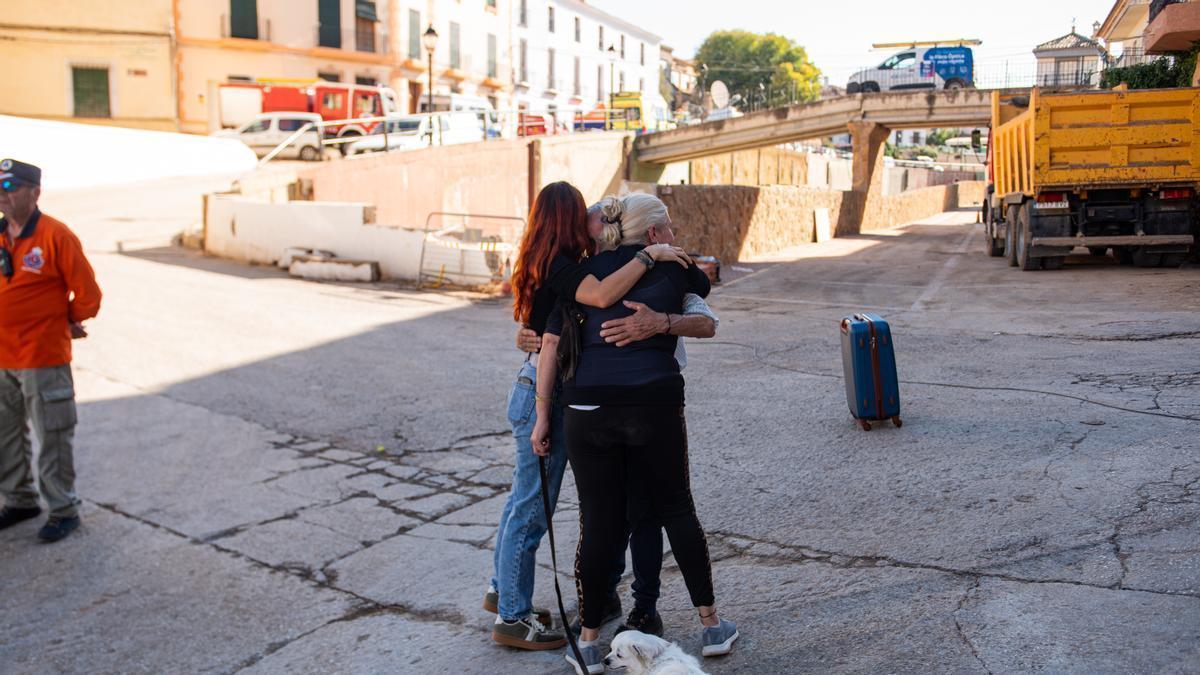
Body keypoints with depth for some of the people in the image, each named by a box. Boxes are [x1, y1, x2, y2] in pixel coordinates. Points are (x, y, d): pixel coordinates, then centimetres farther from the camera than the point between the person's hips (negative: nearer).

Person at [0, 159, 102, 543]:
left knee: (53, 439, 2)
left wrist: (69, 323, 3)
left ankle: (64, 510, 13)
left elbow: (87, 292, -10)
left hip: (43, 359, -7)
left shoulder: (55, 236, -13)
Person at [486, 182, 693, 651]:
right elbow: (602, 295, -40)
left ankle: (503, 591, 37)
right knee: (532, 508, 1)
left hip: (535, 388, 10)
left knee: (523, 501, 21)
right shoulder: (559, 266, -19)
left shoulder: (542, 264, 9)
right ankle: (512, 619, 13)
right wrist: (649, 255, -30)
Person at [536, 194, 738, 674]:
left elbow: (550, 349, 4)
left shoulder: (582, 274, 9)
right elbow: (703, 285, 32)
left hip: (588, 411, 1)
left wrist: (543, 418, 8)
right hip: (655, 404, -1)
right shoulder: (672, 269, 8)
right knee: (677, 511, 17)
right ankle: (711, 625, 27)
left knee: (598, 523, 9)